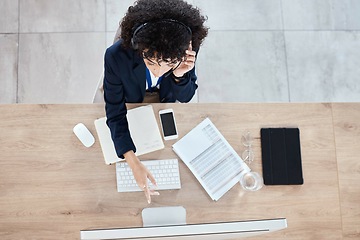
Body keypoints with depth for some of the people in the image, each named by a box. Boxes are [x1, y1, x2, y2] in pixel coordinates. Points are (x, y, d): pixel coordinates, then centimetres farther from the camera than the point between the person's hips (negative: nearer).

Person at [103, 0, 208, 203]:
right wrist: (133, 162, -44)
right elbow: (115, 114, -32)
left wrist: (179, 76, -43)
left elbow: (185, 97, -18)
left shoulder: (187, 50, -36)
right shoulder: (117, 57, -42)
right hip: (130, 104, -1)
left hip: (164, 103, 2)